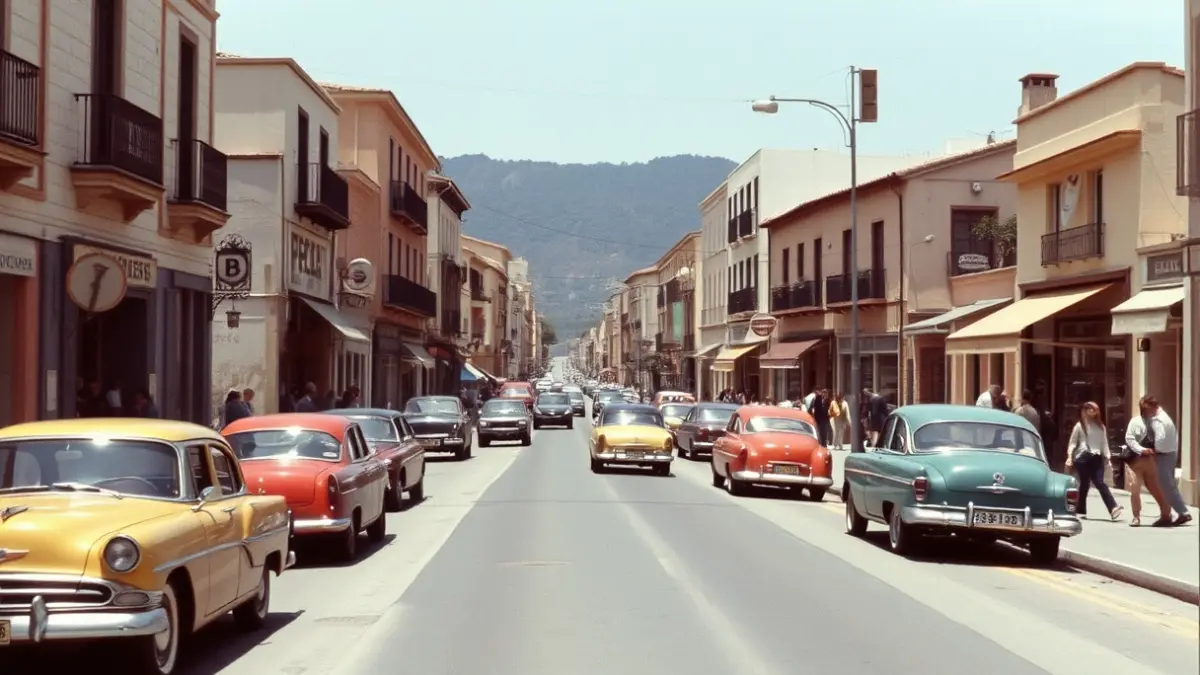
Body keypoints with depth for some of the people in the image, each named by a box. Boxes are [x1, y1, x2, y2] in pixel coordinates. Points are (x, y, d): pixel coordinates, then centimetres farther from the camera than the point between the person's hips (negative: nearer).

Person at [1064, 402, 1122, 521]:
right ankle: (1081, 511, 12)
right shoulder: (1079, 426, 4)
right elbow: (1072, 442, 3)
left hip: (1096, 457, 3)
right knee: (1084, 484, 1)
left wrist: (1107, 456, 4)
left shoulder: (1100, 426, 15)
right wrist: (1070, 456, -8)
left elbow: (1104, 443, 15)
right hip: (1083, 457, -2)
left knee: (1100, 483, -10)